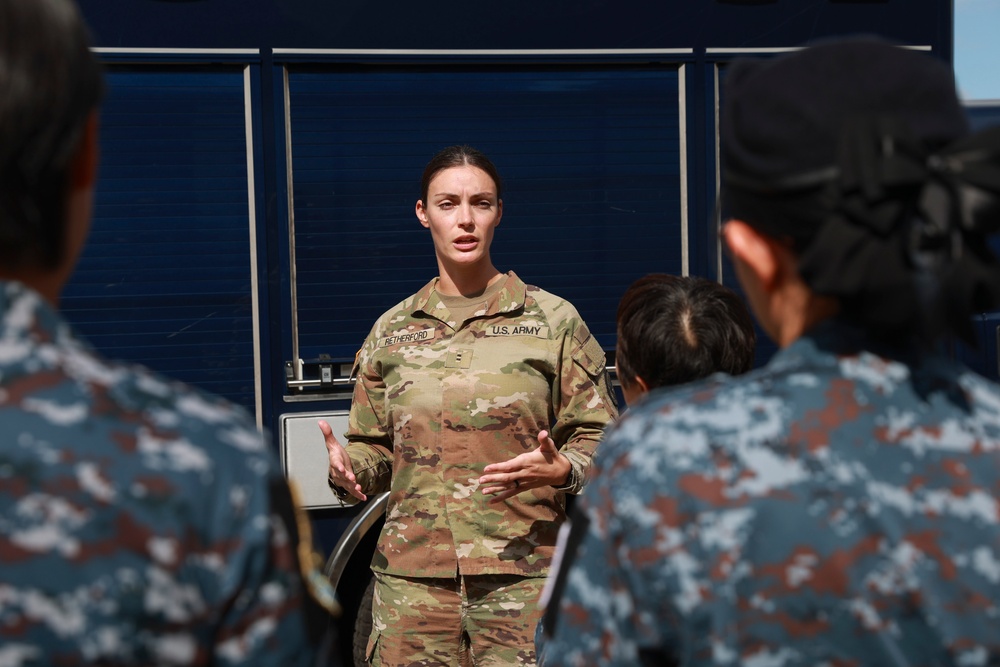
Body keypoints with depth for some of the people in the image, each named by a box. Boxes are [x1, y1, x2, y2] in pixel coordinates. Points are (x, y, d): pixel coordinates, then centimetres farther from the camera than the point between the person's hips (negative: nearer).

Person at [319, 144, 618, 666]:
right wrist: (348, 469, -6)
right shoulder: (391, 330, 12)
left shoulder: (552, 320, 4)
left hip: (524, 580, -2)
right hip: (412, 579, 2)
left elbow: (600, 439, 3)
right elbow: (374, 446, 16)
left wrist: (562, 471, -18)